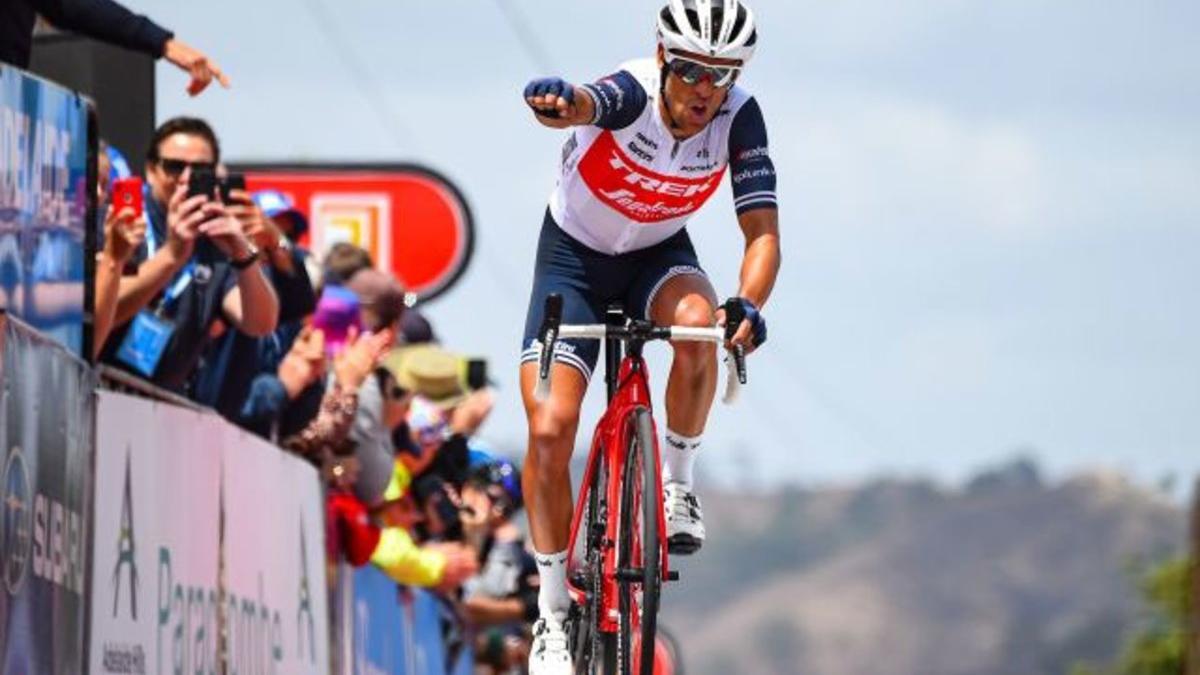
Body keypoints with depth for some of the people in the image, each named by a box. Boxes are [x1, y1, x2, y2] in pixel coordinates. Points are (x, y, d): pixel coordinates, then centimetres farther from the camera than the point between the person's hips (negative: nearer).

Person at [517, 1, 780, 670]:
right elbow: (585, 104, -54)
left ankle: (678, 483, -12)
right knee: (550, 429, -13)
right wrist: (556, 103, -80)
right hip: (576, 256, -1)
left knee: (696, 321, -35)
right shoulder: (632, 94, -30)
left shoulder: (739, 118, -22)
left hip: (659, 256, 2)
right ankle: (555, 609, 3)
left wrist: (749, 304, -45)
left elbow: (763, 232, -24)